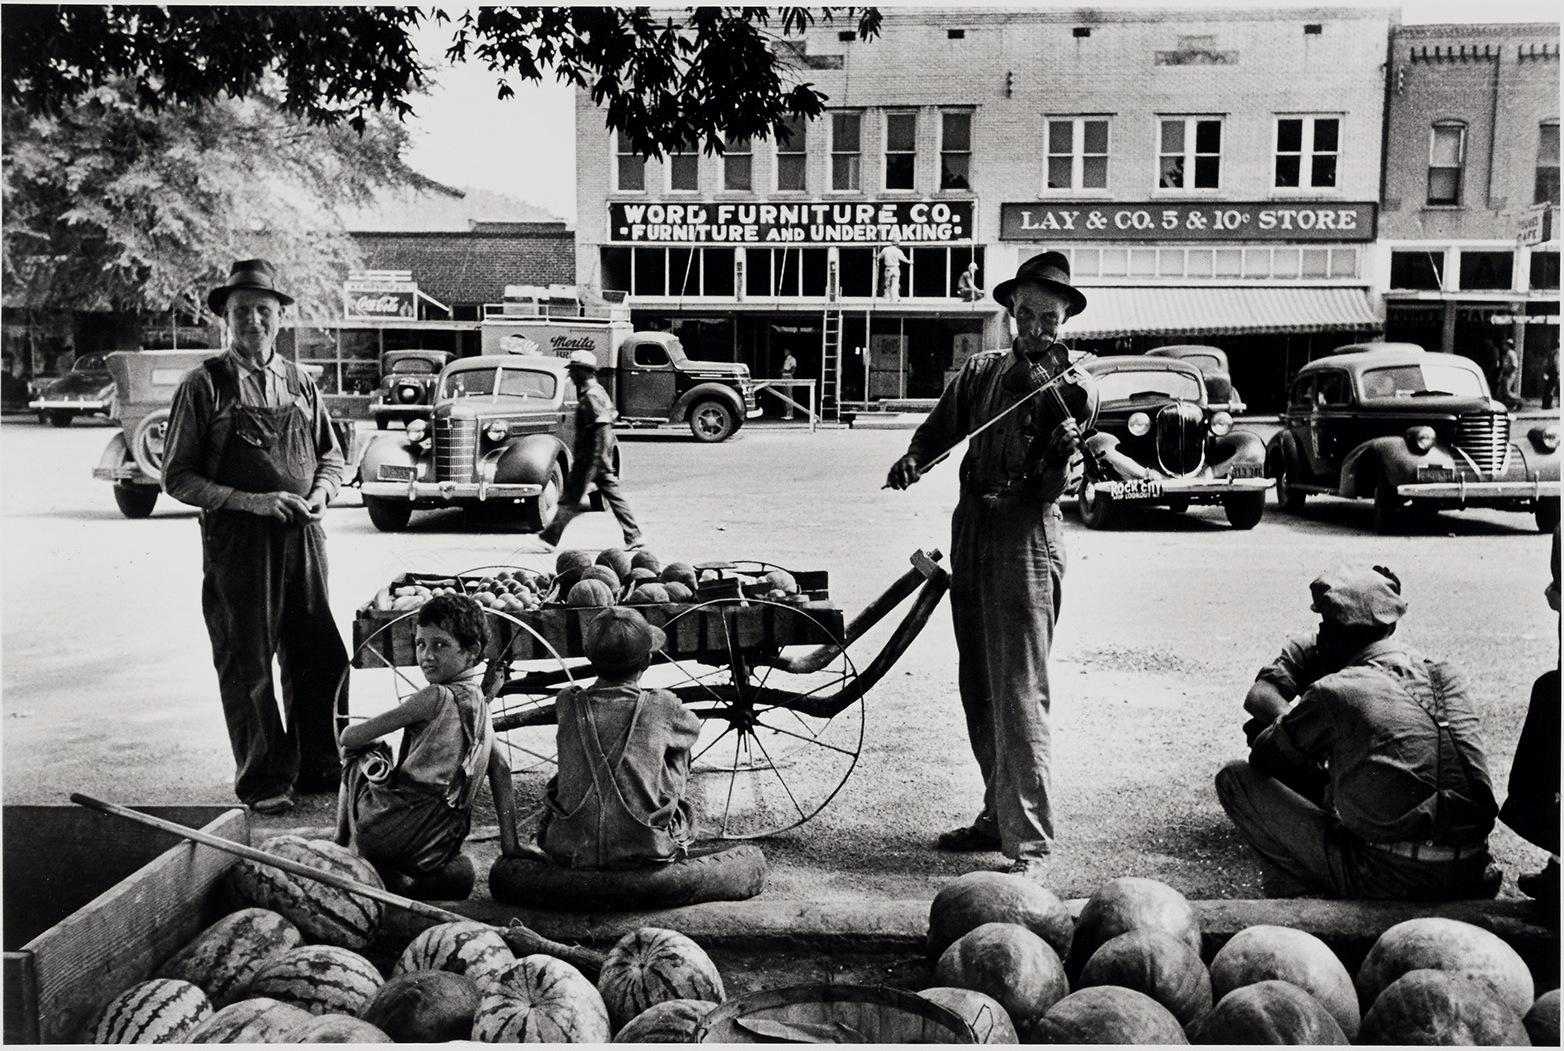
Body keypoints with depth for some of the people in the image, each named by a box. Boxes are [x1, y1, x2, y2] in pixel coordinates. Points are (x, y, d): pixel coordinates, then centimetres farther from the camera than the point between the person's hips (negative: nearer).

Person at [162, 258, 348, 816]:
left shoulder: (299, 382, 11)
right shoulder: (204, 384, -2)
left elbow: (331, 455, 21)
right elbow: (177, 477, -5)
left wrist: (320, 492, -2)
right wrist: (253, 501, -16)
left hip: (303, 536, 4)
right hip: (237, 540, -4)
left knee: (321, 656, 9)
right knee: (247, 664, 3)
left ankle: (317, 767, 26)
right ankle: (262, 780, 16)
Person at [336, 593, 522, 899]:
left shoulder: (437, 696, -9)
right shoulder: (480, 704, 11)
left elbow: (348, 737, -5)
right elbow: (501, 771, 11)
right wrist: (511, 848, 13)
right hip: (440, 847, 6)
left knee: (360, 756, 18)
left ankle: (340, 848, 18)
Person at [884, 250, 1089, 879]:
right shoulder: (981, 372, 11)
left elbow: (1057, 486, -13)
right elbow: (939, 430, 17)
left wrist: (1064, 454, -34)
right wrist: (912, 460, -4)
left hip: (1026, 538, -6)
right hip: (970, 535, 6)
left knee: (1019, 696, -9)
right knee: (977, 690, 13)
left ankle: (1031, 844, -4)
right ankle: (998, 815, 28)